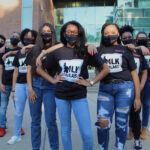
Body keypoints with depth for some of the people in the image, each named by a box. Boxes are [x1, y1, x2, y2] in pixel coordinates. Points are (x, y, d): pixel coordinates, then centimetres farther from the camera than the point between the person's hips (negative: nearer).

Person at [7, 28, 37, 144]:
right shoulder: (19, 53, 13)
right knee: (18, 111, 10)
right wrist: (13, 89, 12)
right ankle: (17, 135, 25)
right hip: (19, 85, 4)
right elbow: (16, 72, 14)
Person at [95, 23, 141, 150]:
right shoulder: (100, 50, 11)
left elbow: (134, 73, 7)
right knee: (102, 122, -6)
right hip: (105, 88, 1)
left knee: (121, 123, 5)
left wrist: (138, 97, 3)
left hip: (124, 88, 0)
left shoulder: (125, 50, 8)